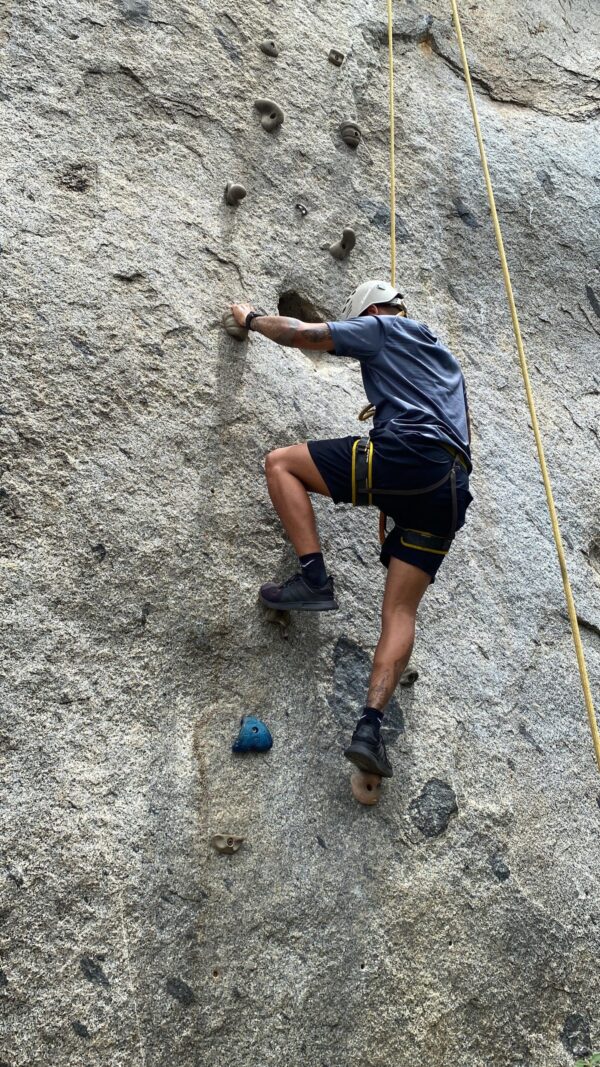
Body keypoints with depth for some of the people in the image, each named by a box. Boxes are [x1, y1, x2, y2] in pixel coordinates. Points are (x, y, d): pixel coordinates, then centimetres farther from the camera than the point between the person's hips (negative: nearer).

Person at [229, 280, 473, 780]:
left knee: (281, 462, 7)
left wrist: (252, 317, 27)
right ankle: (371, 726, -8)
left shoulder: (380, 329, 14)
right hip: (451, 487, 8)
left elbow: (302, 333, 11)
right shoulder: (445, 356, 37)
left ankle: (314, 579, -5)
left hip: (403, 456, -8)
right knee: (401, 611, 4)